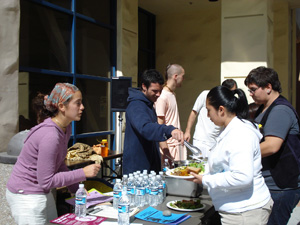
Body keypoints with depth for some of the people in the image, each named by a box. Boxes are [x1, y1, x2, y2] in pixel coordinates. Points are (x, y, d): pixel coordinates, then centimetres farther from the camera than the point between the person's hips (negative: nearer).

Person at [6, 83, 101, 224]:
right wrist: (83, 173, -21)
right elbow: (46, 181, -23)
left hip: (43, 193, 9)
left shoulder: (65, 128, 1)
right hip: (26, 195, -9)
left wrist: (76, 189, 7)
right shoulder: (50, 136, -27)